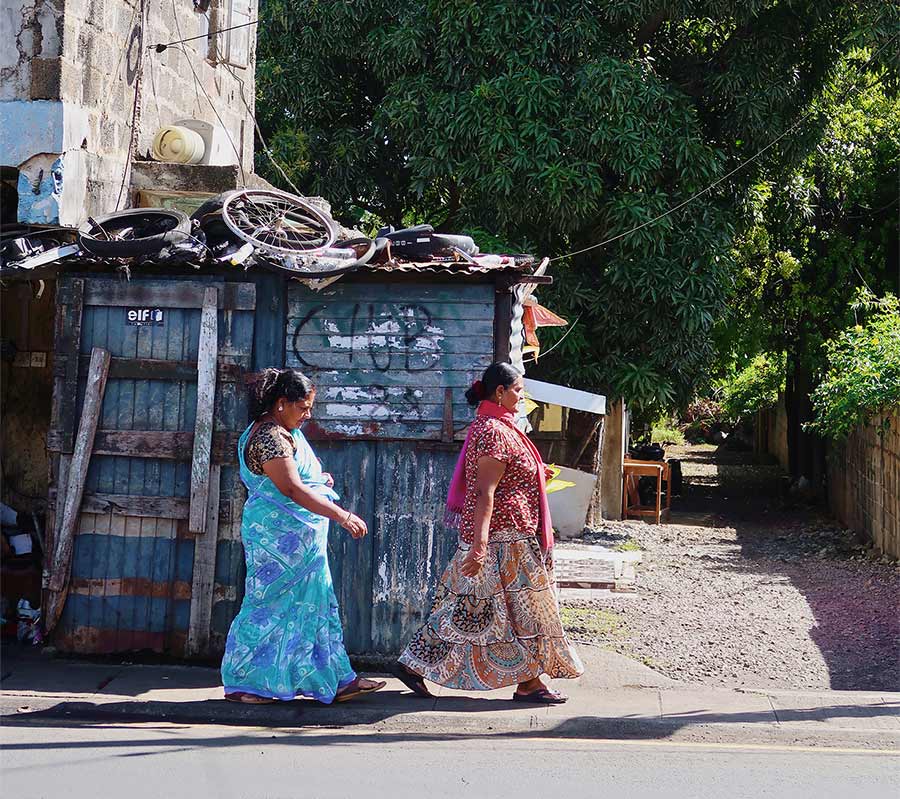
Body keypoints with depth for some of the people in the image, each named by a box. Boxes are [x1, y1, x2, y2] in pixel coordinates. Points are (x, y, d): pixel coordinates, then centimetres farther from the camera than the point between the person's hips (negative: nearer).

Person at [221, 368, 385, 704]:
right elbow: (293, 490, -26)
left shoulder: (283, 432, 14)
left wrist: (317, 478, 7)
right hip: (279, 537, -10)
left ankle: (335, 681, 15)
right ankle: (240, 684, 8)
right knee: (269, 606, -2)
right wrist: (343, 516, -27)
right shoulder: (270, 437, -19)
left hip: (297, 538, 11)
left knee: (315, 604, 11)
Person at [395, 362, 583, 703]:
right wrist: (479, 544, -27)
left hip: (499, 536, 10)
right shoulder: (494, 432, -17)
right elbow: (484, 493, -23)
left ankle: (414, 664, 12)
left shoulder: (489, 426, 16)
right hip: (503, 539, -10)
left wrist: (535, 476, 28)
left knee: (466, 607, 11)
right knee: (522, 607, -1)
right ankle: (528, 683, 8)